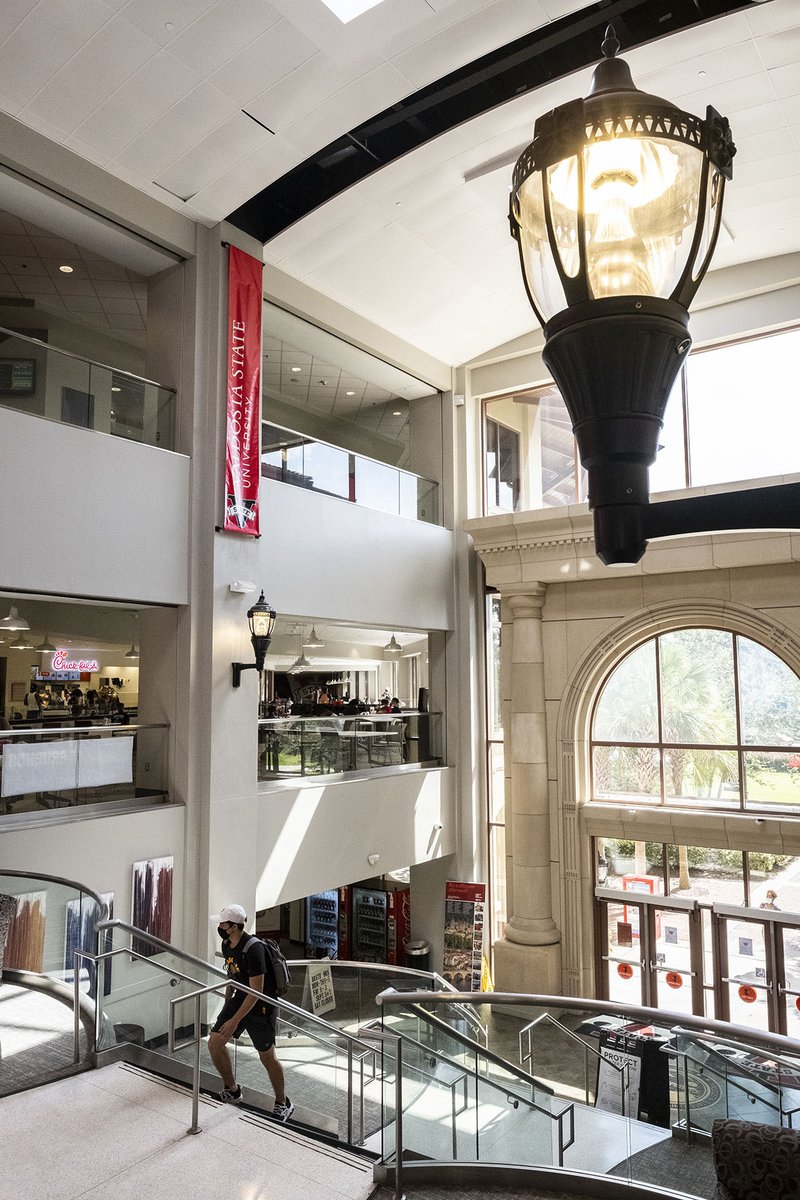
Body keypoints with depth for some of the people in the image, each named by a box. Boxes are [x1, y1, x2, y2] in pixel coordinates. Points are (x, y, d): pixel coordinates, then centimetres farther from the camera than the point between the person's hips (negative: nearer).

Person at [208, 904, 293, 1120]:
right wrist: (226, 1004, 22)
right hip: (239, 999, 8)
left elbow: (256, 992, -27)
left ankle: (283, 1104, 25)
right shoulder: (227, 945, -3)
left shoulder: (253, 949, -30)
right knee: (214, 1043, 1)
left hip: (261, 1007, -8)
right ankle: (232, 1091, 23)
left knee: (267, 1056, 4)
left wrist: (234, 1021, -25)